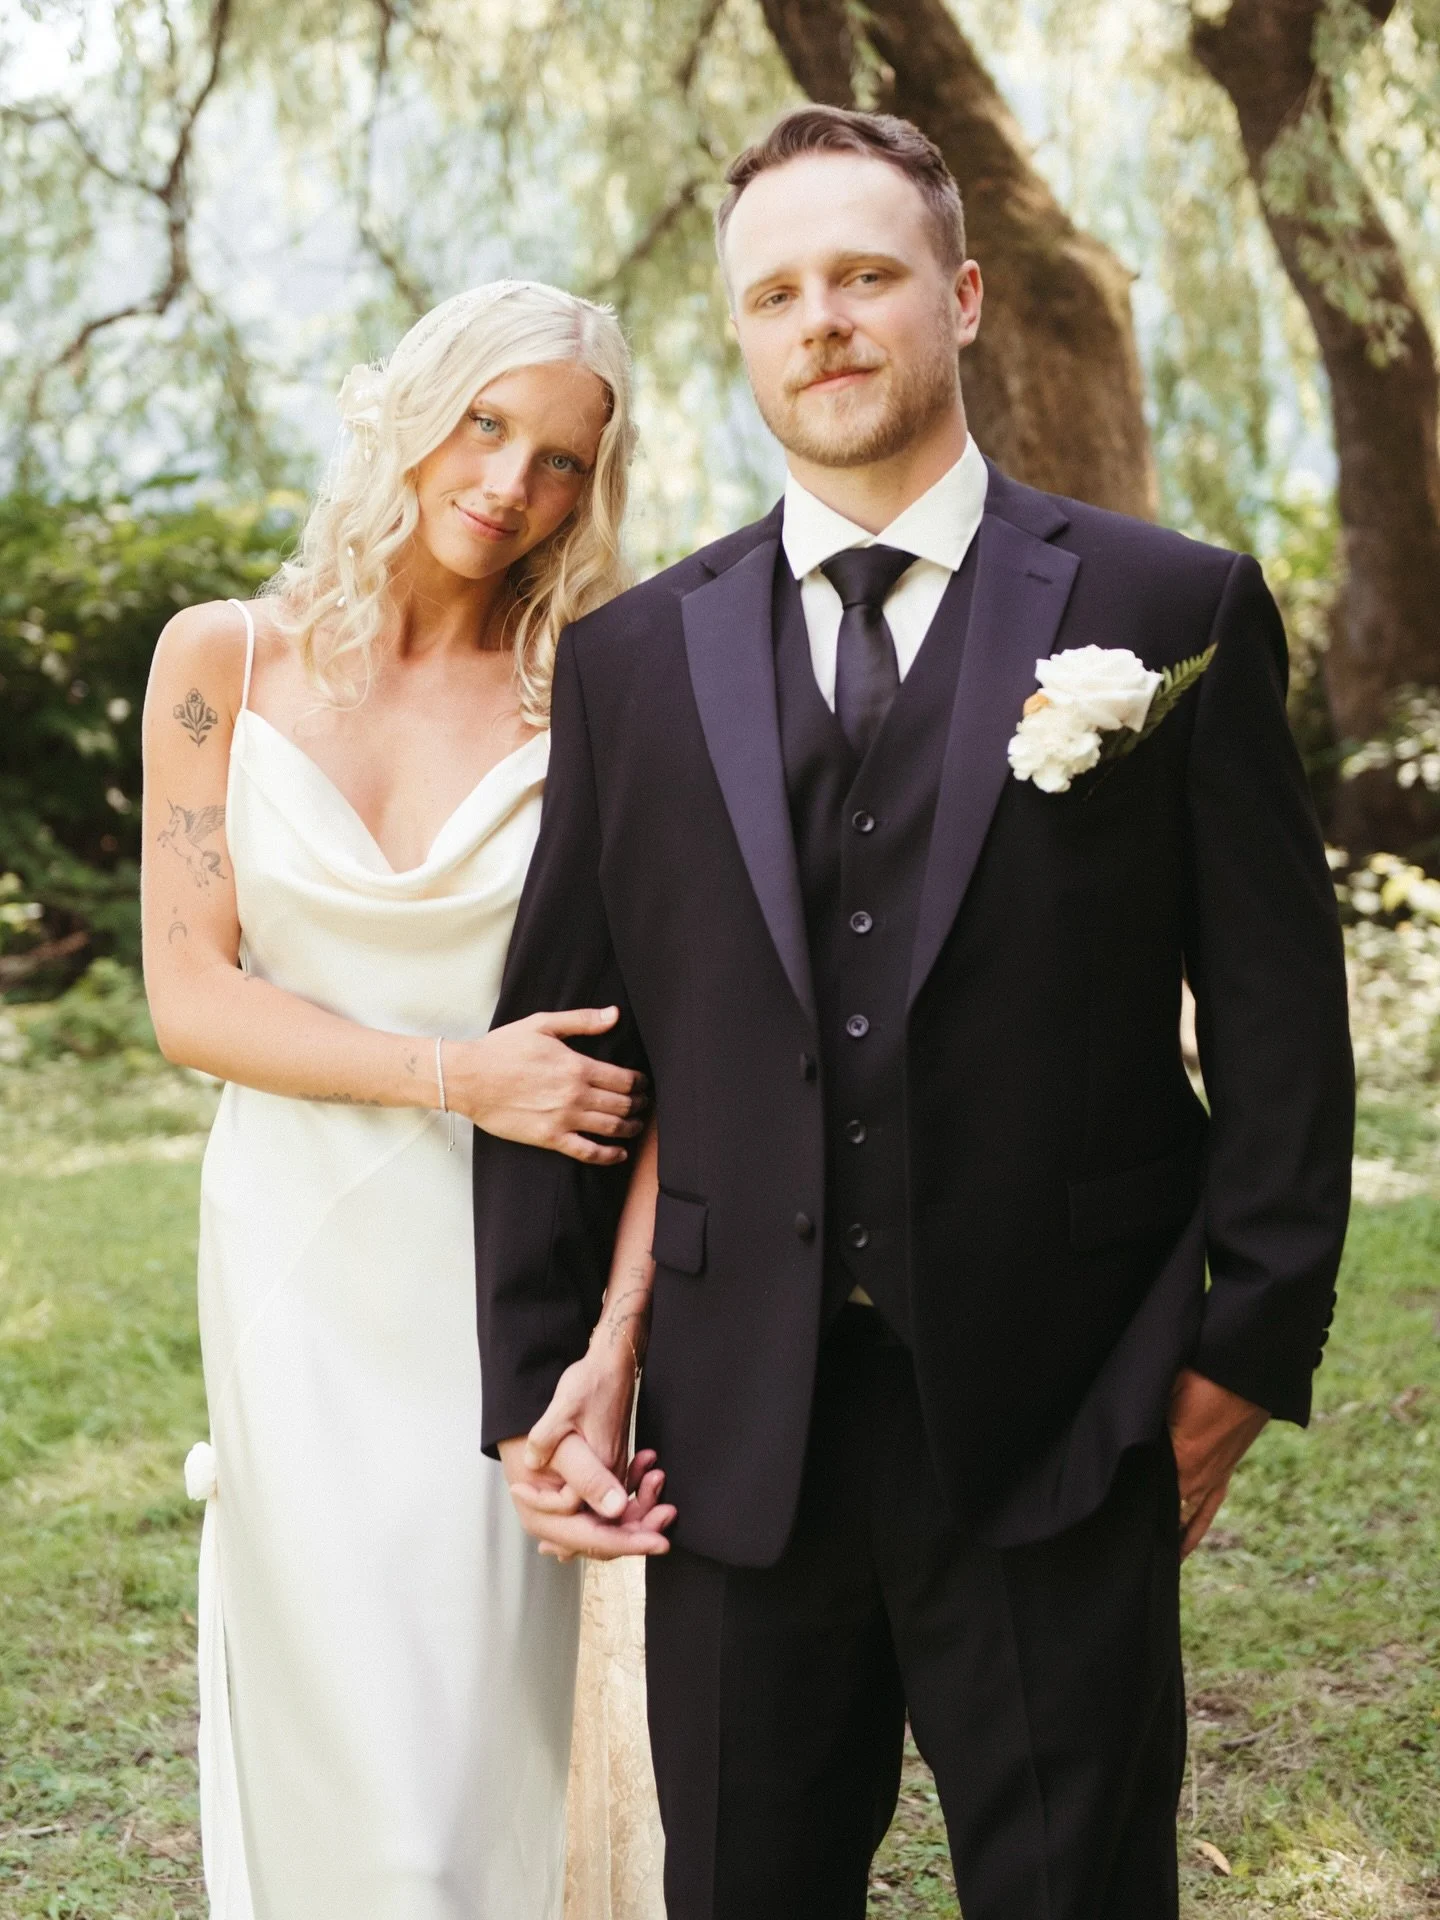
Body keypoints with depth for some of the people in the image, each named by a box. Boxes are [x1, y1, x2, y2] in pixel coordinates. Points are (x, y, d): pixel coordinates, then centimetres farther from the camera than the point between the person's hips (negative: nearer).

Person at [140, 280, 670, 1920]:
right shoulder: (224, 661, -1)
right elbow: (188, 996, -4)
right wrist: (454, 1072, -16)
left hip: (505, 1268, 0)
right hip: (298, 1256, 1)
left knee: (495, 1737, 8)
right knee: (347, 1756, 6)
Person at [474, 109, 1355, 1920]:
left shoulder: (1174, 609, 1)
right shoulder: (630, 661, 7)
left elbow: (1279, 1016, 1)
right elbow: (558, 1033, 9)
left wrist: (1250, 1343, -2)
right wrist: (538, 1376, 6)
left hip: (1056, 1433, -2)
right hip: (738, 1444, 3)